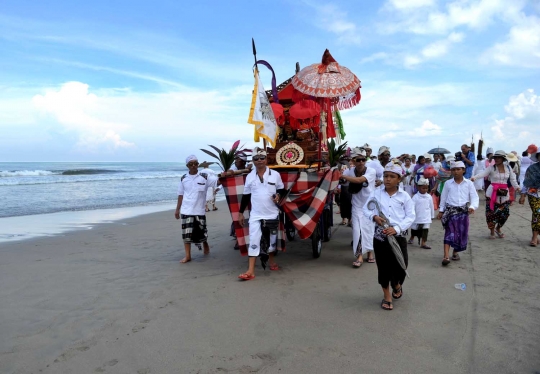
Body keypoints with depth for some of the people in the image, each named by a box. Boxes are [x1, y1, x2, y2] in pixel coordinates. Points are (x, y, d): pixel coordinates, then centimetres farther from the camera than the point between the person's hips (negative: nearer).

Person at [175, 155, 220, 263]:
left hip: (199, 210, -2)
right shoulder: (183, 179, 5)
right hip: (186, 210, 2)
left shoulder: (204, 177, -4)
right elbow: (181, 195, 11)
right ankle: (187, 256, 10)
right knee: (187, 233, 1)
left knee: (201, 232, 7)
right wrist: (177, 209, 12)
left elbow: (218, 181, -14)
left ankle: (205, 244, 38)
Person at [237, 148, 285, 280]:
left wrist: (278, 195, -14)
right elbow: (246, 196, 8)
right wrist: (241, 213, 8)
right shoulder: (249, 176, 1)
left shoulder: (275, 174, -2)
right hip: (255, 215, 0)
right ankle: (250, 271, -8)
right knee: (253, 241, -7)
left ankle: (271, 261, 38)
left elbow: (282, 189, 8)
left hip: (272, 213, 1)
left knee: (272, 238, 15)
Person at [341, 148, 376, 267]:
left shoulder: (371, 171, -16)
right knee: (358, 230, -7)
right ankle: (359, 256, -1)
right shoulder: (350, 171, -6)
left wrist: (342, 176, -35)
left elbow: (359, 180, -32)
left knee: (369, 229, 6)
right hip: (357, 207, 1)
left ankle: (370, 253, 25)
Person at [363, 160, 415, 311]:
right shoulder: (376, 193, 1)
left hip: (398, 236, 0)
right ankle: (387, 296, 25)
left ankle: (397, 285, 38)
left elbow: (410, 217, -3)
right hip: (380, 235, 0)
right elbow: (366, 209, 6)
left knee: (400, 265, 1)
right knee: (383, 266, 6)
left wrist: (396, 228, -17)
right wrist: (374, 216, -16)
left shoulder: (404, 196, -1)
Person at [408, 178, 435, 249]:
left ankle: (423, 243, -2)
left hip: (426, 218, 1)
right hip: (417, 217, -1)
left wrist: (432, 216, 13)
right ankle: (411, 239, 39)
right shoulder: (415, 197, -11)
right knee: (414, 229, 16)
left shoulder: (429, 197, -1)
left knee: (425, 229, -5)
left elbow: (431, 207, 9)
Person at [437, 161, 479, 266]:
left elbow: (475, 197, 0)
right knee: (450, 233, -11)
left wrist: (472, 206, -18)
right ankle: (446, 256, -18)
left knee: (462, 233, 8)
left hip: (463, 211, 2)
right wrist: (441, 211, 10)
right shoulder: (448, 183, 4)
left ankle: (455, 252, 29)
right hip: (450, 210, -1)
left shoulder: (469, 183, 3)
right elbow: (443, 197, 10)